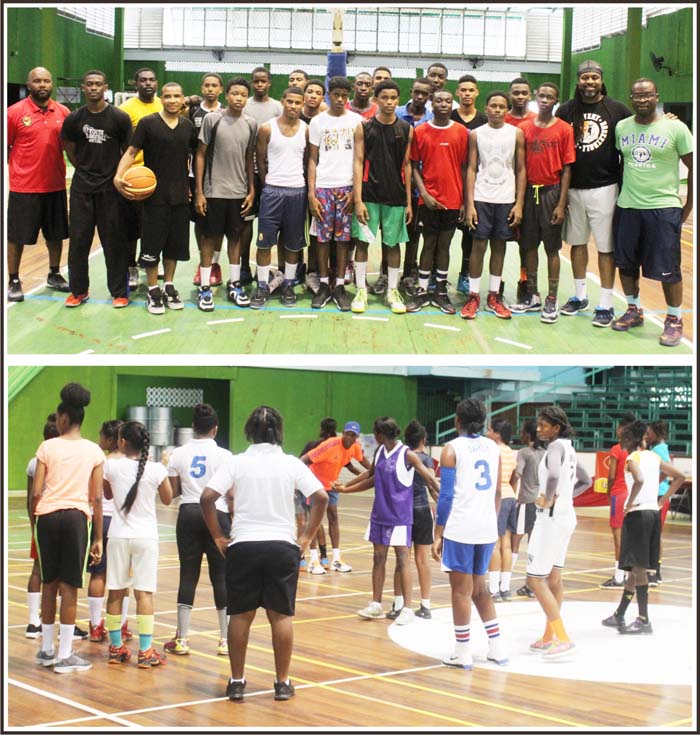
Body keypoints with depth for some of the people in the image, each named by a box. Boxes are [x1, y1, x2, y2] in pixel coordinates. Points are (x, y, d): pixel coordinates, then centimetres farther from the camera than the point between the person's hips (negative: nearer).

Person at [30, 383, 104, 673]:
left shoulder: (48, 446, 1)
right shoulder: (94, 451, 3)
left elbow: (36, 492, -4)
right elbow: (96, 498, 1)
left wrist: (33, 519, 10)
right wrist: (99, 538, 6)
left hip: (48, 516, 1)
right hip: (77, 518, -1)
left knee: (49, 583, 13)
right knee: (69, 587, 3)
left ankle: (46, 649, 23)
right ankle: (64, 656, 4)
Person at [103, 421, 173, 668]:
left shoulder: (111, 466, -6)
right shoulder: (156, 469, -8)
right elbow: (167, 499, 6)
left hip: (118, 536, 1)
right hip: (146, 536, -1)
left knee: (116, 592, 10)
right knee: (144, 592, 0)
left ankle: (116, 647, 17)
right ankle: (145, 652, -3)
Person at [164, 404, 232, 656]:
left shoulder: (178, 454, 3)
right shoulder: (224, 456, -4)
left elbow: (173, 492, 5)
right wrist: (234, 521, 5)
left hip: (189, 513, 2)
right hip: (217, 514, -2)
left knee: (188, 574, 6)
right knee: (221, 576, 6)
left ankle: (181, 639, 7)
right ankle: (226, 639, 8)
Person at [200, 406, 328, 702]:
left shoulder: (237, 463, -1)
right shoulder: (291, 464, 0)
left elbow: (207, 497, -9)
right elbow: (321, 497, -7)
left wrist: (218, 537, 0)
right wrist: (306, 537, 1)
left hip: (243, 546, 0)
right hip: (282, 545, 0)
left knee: (240, 616, 9)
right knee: (281, 616, 8)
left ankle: (237, 681, 14)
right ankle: (282, 683, 13)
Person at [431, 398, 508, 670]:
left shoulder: (452, 449, -5)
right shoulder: (493, 448, 11)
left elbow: (446, 495, -9)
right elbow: (497, 493, 15)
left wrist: (438, 535, -6)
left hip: (460, 529, -5)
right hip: (487, 529, 5)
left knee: (461, 590, 3)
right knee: (479, 587, 19)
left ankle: (463, 653, 7)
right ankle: (497, 648, 18)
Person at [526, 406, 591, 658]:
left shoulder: (556, 446, -16)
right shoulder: (568, 448, 12)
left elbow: (553, 475, -37)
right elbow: (585, 481, 25)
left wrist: (548, 499, -22)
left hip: (552, 517, -10)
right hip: (566, 516, 10)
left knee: (535, 579, -6)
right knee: (553, 578, 16)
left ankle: (562, 637, -8)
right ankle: (549, 636, 24)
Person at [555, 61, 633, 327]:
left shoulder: (618, 110, -2)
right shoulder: (566, 110, 4)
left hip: (604, 189, -3)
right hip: (573, 188, 3)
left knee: (606, 247, 0)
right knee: (577, 243, 14)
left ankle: (606, 305, 6)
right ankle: (580, 296, 28)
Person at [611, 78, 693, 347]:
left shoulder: (675, 128, -7)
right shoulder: (621, 127, 5)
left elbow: (692, 166, -2)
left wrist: (689, 205, -1)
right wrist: (622, 191, 14)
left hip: (664, 207, -4)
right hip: (627, 206, 4)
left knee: (667, 269, -2)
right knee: (626, 263, 13)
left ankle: (674, 320, 12)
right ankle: (634, 311, 31)